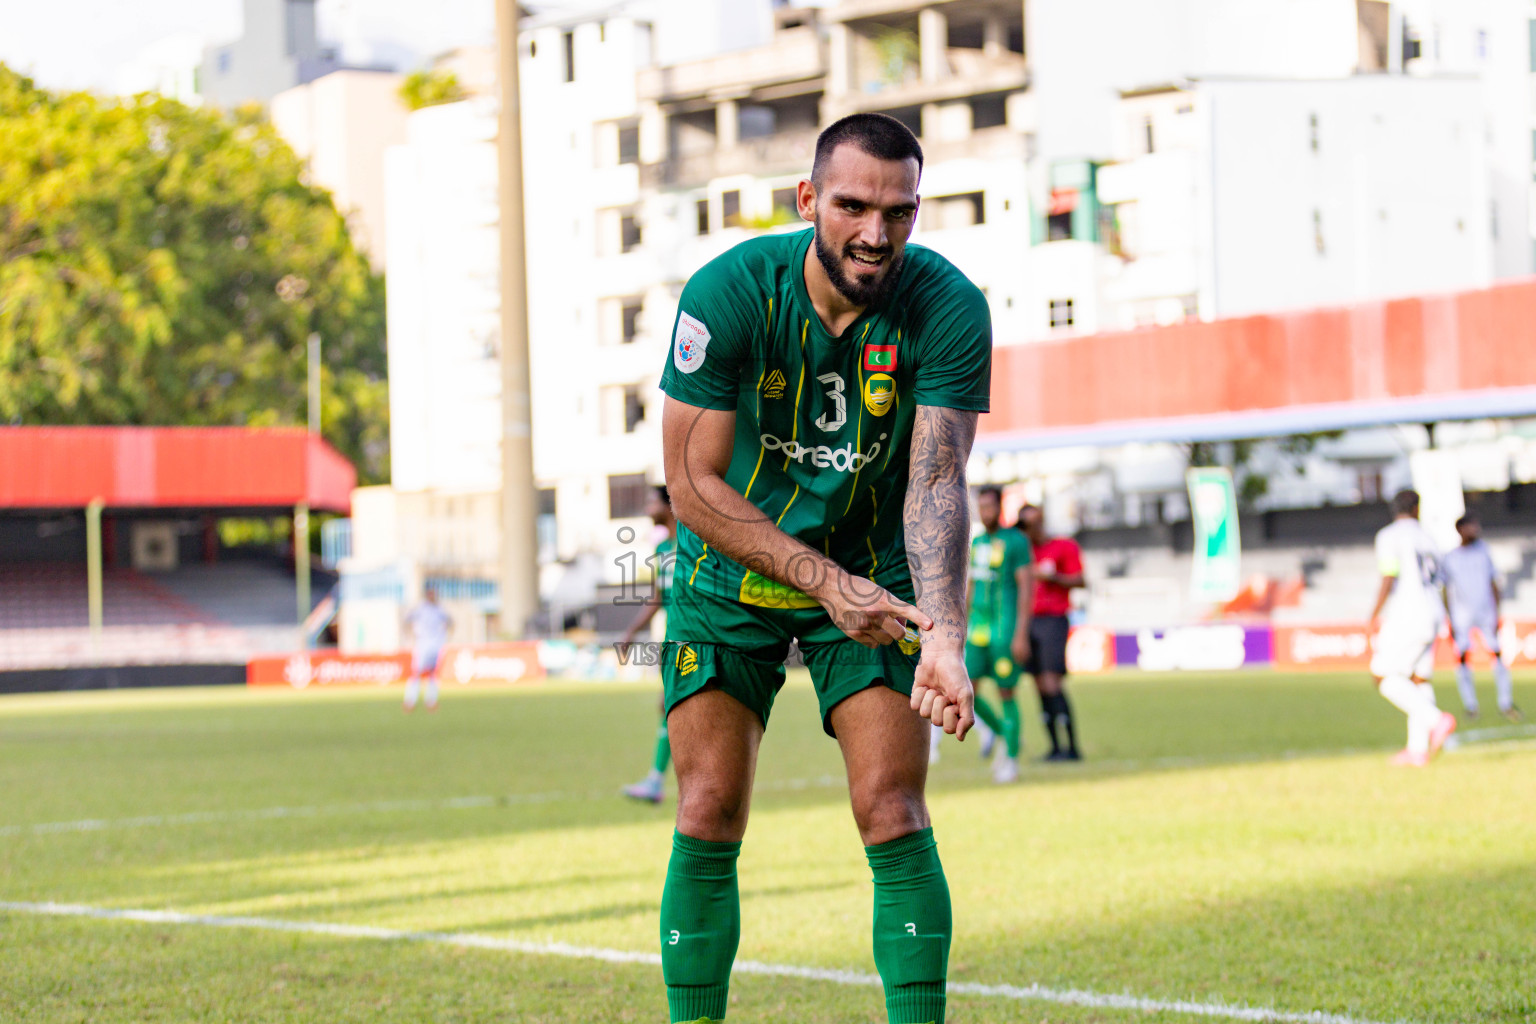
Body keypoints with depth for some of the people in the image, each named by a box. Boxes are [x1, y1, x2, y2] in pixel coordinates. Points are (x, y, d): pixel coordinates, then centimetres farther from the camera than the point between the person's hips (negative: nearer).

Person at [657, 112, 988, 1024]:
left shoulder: (947, 307, -19)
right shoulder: (728, 293, -21)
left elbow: (937, 483, -23)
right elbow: (693, 483, -18)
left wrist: (943, 633, -39)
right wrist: (823, 580, -27)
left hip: (872, 572, 0)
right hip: (732, 575, 0)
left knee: (894, 817, -10)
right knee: (709, 821, -4)